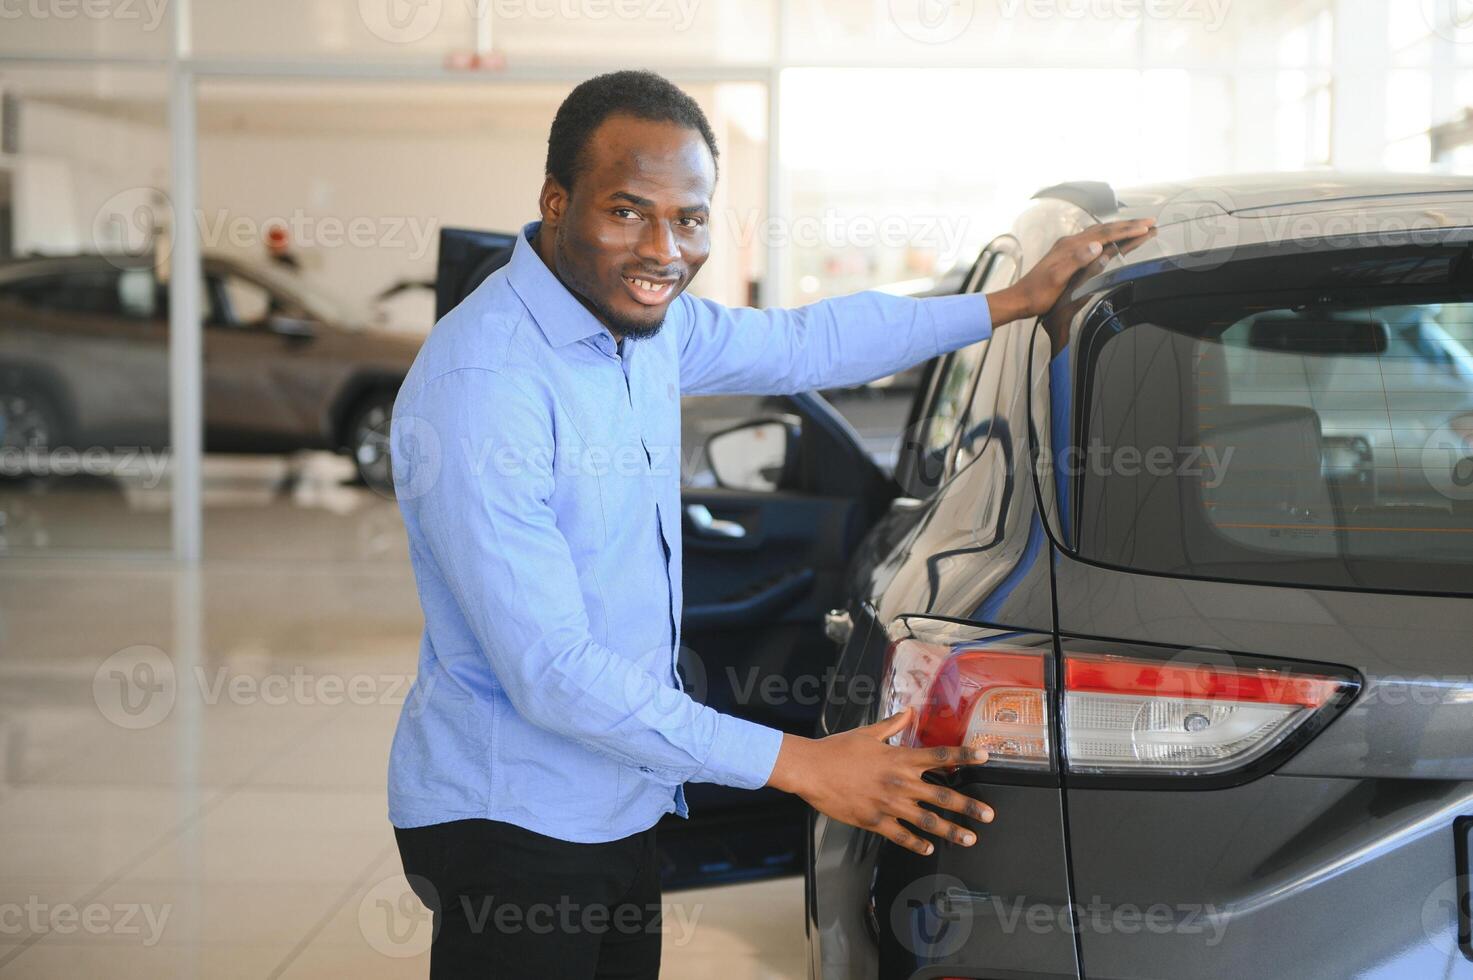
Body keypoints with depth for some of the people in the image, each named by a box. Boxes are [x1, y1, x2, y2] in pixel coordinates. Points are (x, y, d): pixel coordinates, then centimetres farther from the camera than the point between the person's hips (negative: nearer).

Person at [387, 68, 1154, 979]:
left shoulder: (644, 319, 2)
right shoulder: (480, 389, -25)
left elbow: (801, 343, 21)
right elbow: (553, 674, -26)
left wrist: (1016, 300, 22)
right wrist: (800, 765, -23)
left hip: (620, 804, 8)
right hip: (508, 825, -8)